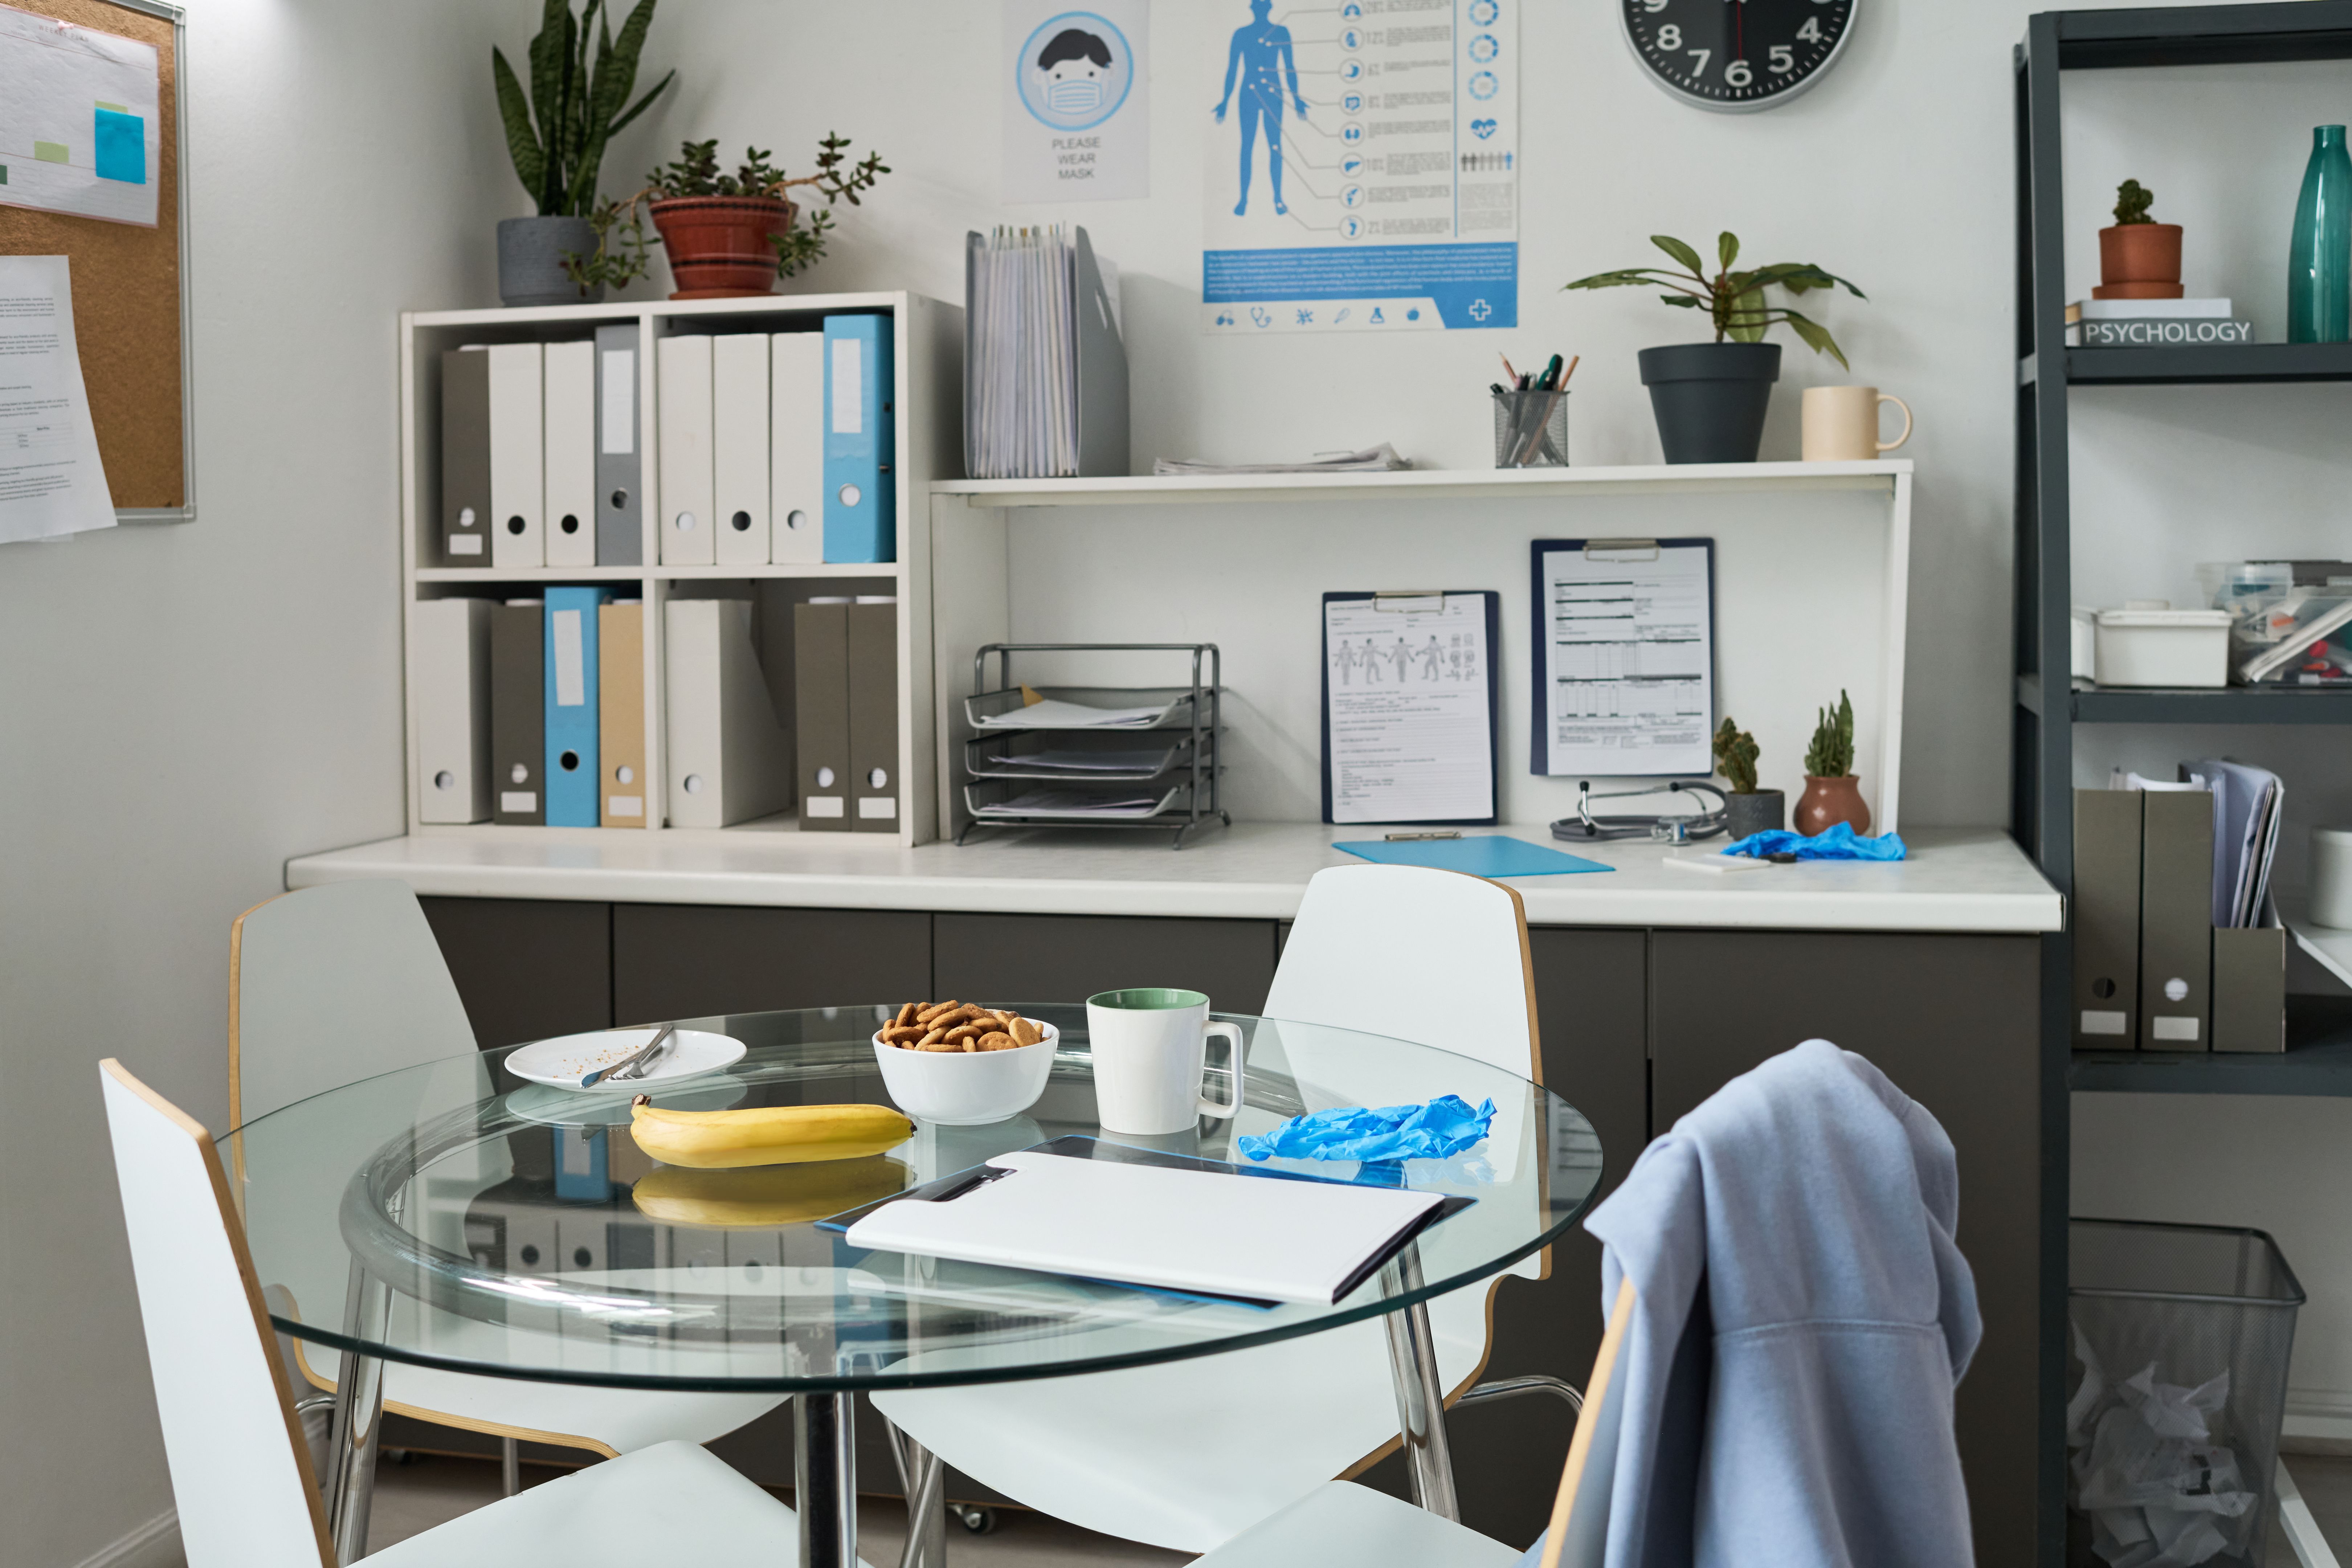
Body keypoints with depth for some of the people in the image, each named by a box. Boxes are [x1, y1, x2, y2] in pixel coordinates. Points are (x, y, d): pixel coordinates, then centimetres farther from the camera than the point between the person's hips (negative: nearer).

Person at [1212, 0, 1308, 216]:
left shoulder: (1281, 33, 5)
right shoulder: (1241, 34, 5)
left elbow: (1290, 68, 7)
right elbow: (1232, 70, 7)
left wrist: (1295, 98, 2)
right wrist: (1226, 100, 3)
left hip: (1273, 94, 0)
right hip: (1249, 94, 0)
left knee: (1275, 146, -2)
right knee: (1246, 146, -1)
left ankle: (1278, 198, 3)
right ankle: (1244, 199, 2)